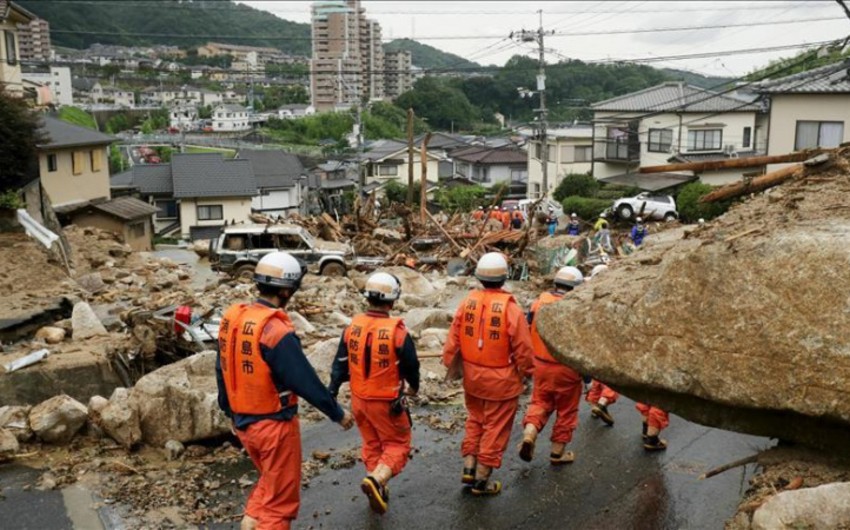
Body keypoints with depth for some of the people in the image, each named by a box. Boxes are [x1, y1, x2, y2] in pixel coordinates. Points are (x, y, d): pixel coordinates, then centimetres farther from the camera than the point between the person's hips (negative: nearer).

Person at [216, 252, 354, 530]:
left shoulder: (232, 317, -1)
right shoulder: (276, 331, -25)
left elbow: (222, 371, 9)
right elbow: (306, 381, -19)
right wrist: (338, 413, -6)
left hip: (243, 422, 7)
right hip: (274, 425, -7)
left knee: (268, 484, 27)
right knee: (280, 500, 10)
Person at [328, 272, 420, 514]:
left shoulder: (352, 326, -7)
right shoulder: (397, 332, -19)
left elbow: (340, 364, 1)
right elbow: (411, 366, -7)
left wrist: (331, 393, 10)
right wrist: (413, 387, 13)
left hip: (359, 399, 5)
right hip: (386, 402, -5)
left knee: (371, 444, 22)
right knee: (397, 444, 12)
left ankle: (377, 489, 30)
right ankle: (376, 481, -10)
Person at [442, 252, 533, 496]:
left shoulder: (467, 303, -6)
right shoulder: (510, 309, -19)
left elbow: (453, 340, 1)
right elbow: (523, 348, -12)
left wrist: (450, 365, 17)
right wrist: (526, 372, 6)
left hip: (472, 377, 4)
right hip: (501, 380, -4)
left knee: (475, 420, 24)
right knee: (495, 427, 10)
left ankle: (469, 468, 25)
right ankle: (481, 480, 18)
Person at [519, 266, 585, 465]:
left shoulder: (539, 302, -1)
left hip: (541, 365, 4)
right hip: (566, 368, -4)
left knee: (540, 402, 20)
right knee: (566, 410, 13)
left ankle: (529, 434, -4)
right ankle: (558, 452, 22)